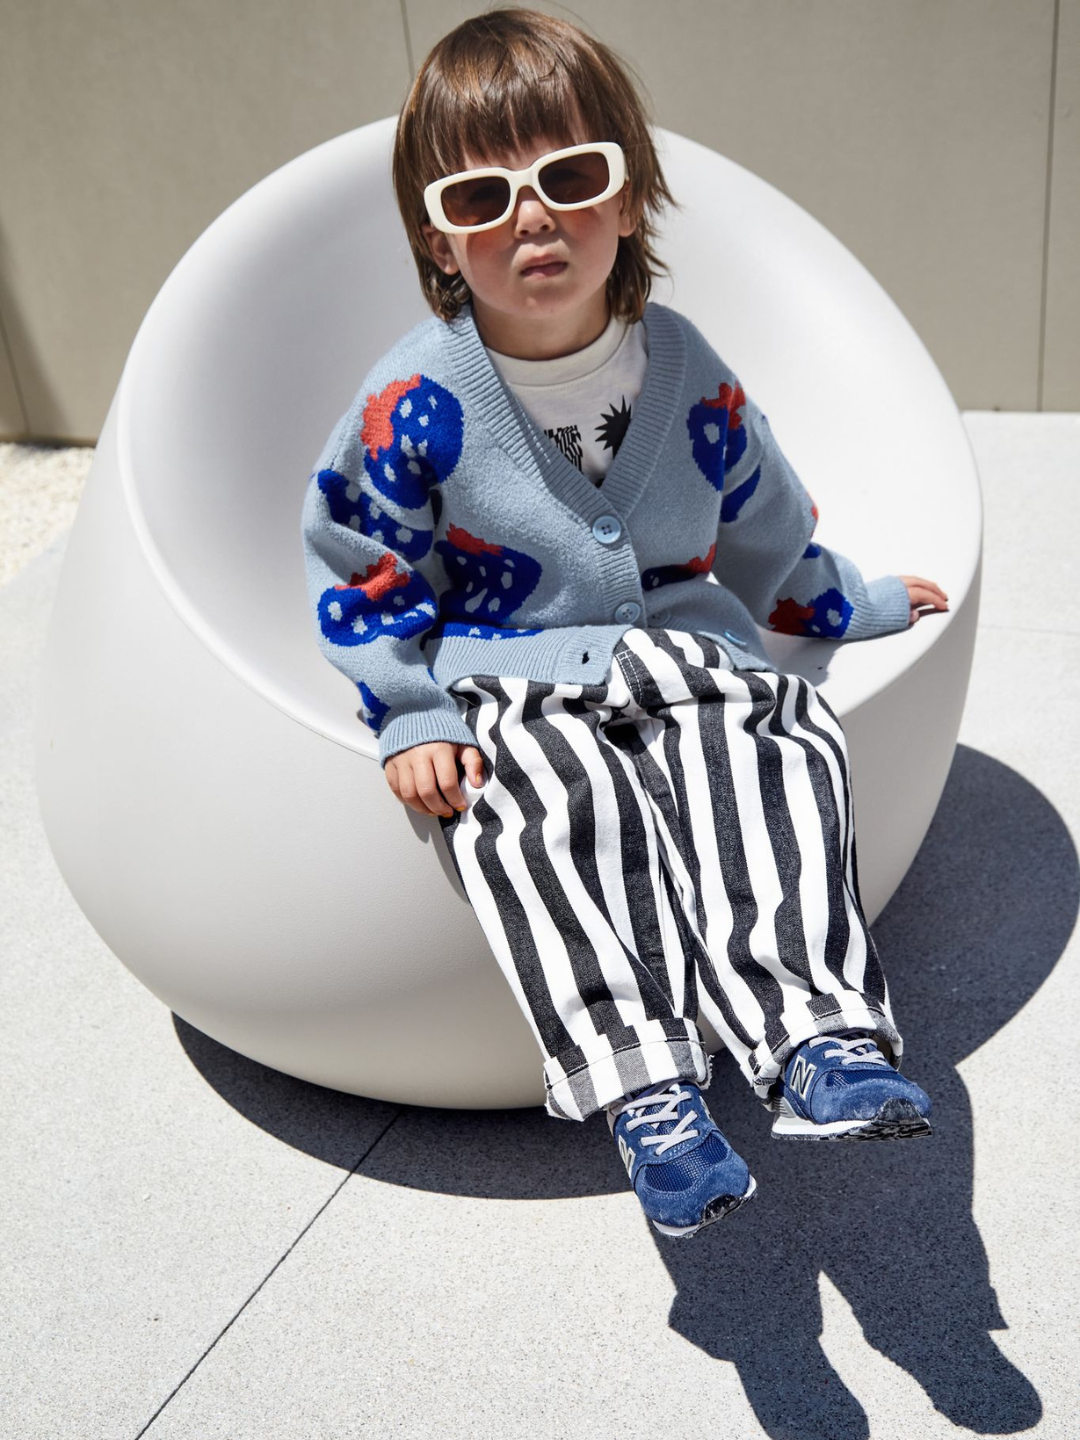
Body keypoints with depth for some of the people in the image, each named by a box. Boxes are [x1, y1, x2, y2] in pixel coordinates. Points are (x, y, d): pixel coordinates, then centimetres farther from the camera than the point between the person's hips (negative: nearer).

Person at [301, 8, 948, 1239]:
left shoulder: (686, 368, 4)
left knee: (776, 752, -28)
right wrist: (410, 718, -9)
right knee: (550, 806, -34)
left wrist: (849, 603, 28)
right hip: (506, 688, -2)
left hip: (678, 652, 3)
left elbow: (761, 529, 21)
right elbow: (362, 576, 0)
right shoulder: (417, 401, -7)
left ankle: (818, 1036, -34)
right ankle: (643, 1089, -37)